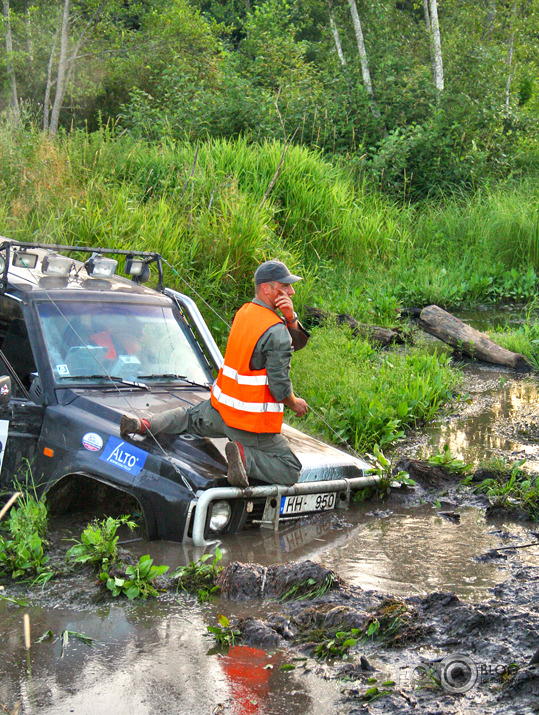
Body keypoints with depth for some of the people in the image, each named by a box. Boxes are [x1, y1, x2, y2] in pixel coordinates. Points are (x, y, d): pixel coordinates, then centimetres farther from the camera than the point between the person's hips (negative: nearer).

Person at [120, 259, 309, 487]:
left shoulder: (244, 312, 7)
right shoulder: (276, 331, -20)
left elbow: (298, 342, 10)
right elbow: (279, 385, -19)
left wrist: (290, 317, -10)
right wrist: (294, 403, 1)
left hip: (220, 407, 8)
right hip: (252, 422, -8)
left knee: (190, 418, 34)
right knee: (290, 472, -1)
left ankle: (144, 424, 9)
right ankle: (244, 455, -21)